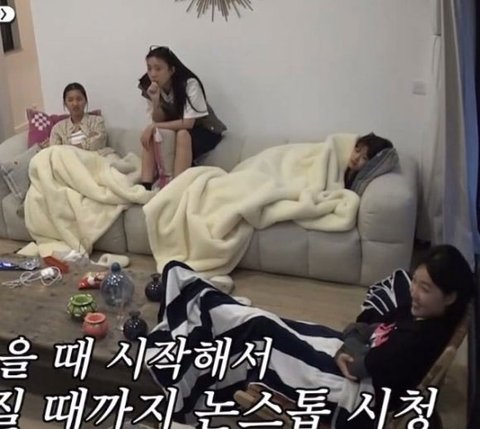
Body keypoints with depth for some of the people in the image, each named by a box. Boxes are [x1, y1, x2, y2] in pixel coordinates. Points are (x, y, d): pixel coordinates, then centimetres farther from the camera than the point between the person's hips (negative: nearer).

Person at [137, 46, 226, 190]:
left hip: (206, 131, -5)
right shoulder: (149, 87, -9)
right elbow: (159, 121, -8)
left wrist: (153, 126, -30)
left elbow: (188, 123, -29)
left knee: (182, 135, -36)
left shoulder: (190, 84, -26)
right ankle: (146, 185, -28)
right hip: (176, 129, 5)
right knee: (151, 135, -23)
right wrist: (155, 101, -28)